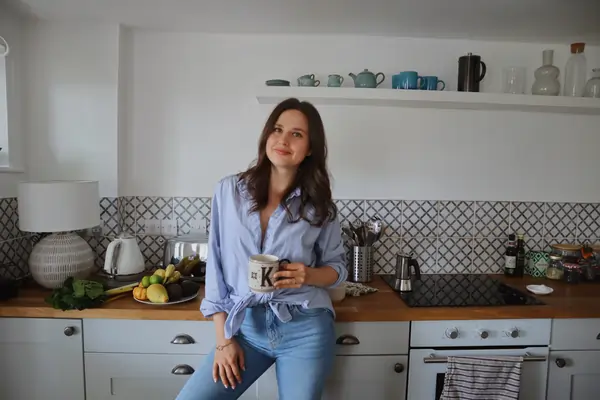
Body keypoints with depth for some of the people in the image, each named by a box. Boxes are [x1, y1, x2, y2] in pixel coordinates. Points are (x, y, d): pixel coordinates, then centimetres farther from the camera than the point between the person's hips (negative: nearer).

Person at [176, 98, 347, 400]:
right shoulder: (229, 191, -3)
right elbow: (216, 266, 0)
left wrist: (309, 275, -17)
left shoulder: (319, 205, -3)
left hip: (305, 330, 0)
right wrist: (223, 338, -1)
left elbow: (338, 267, 6)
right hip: (245, 326, 1)